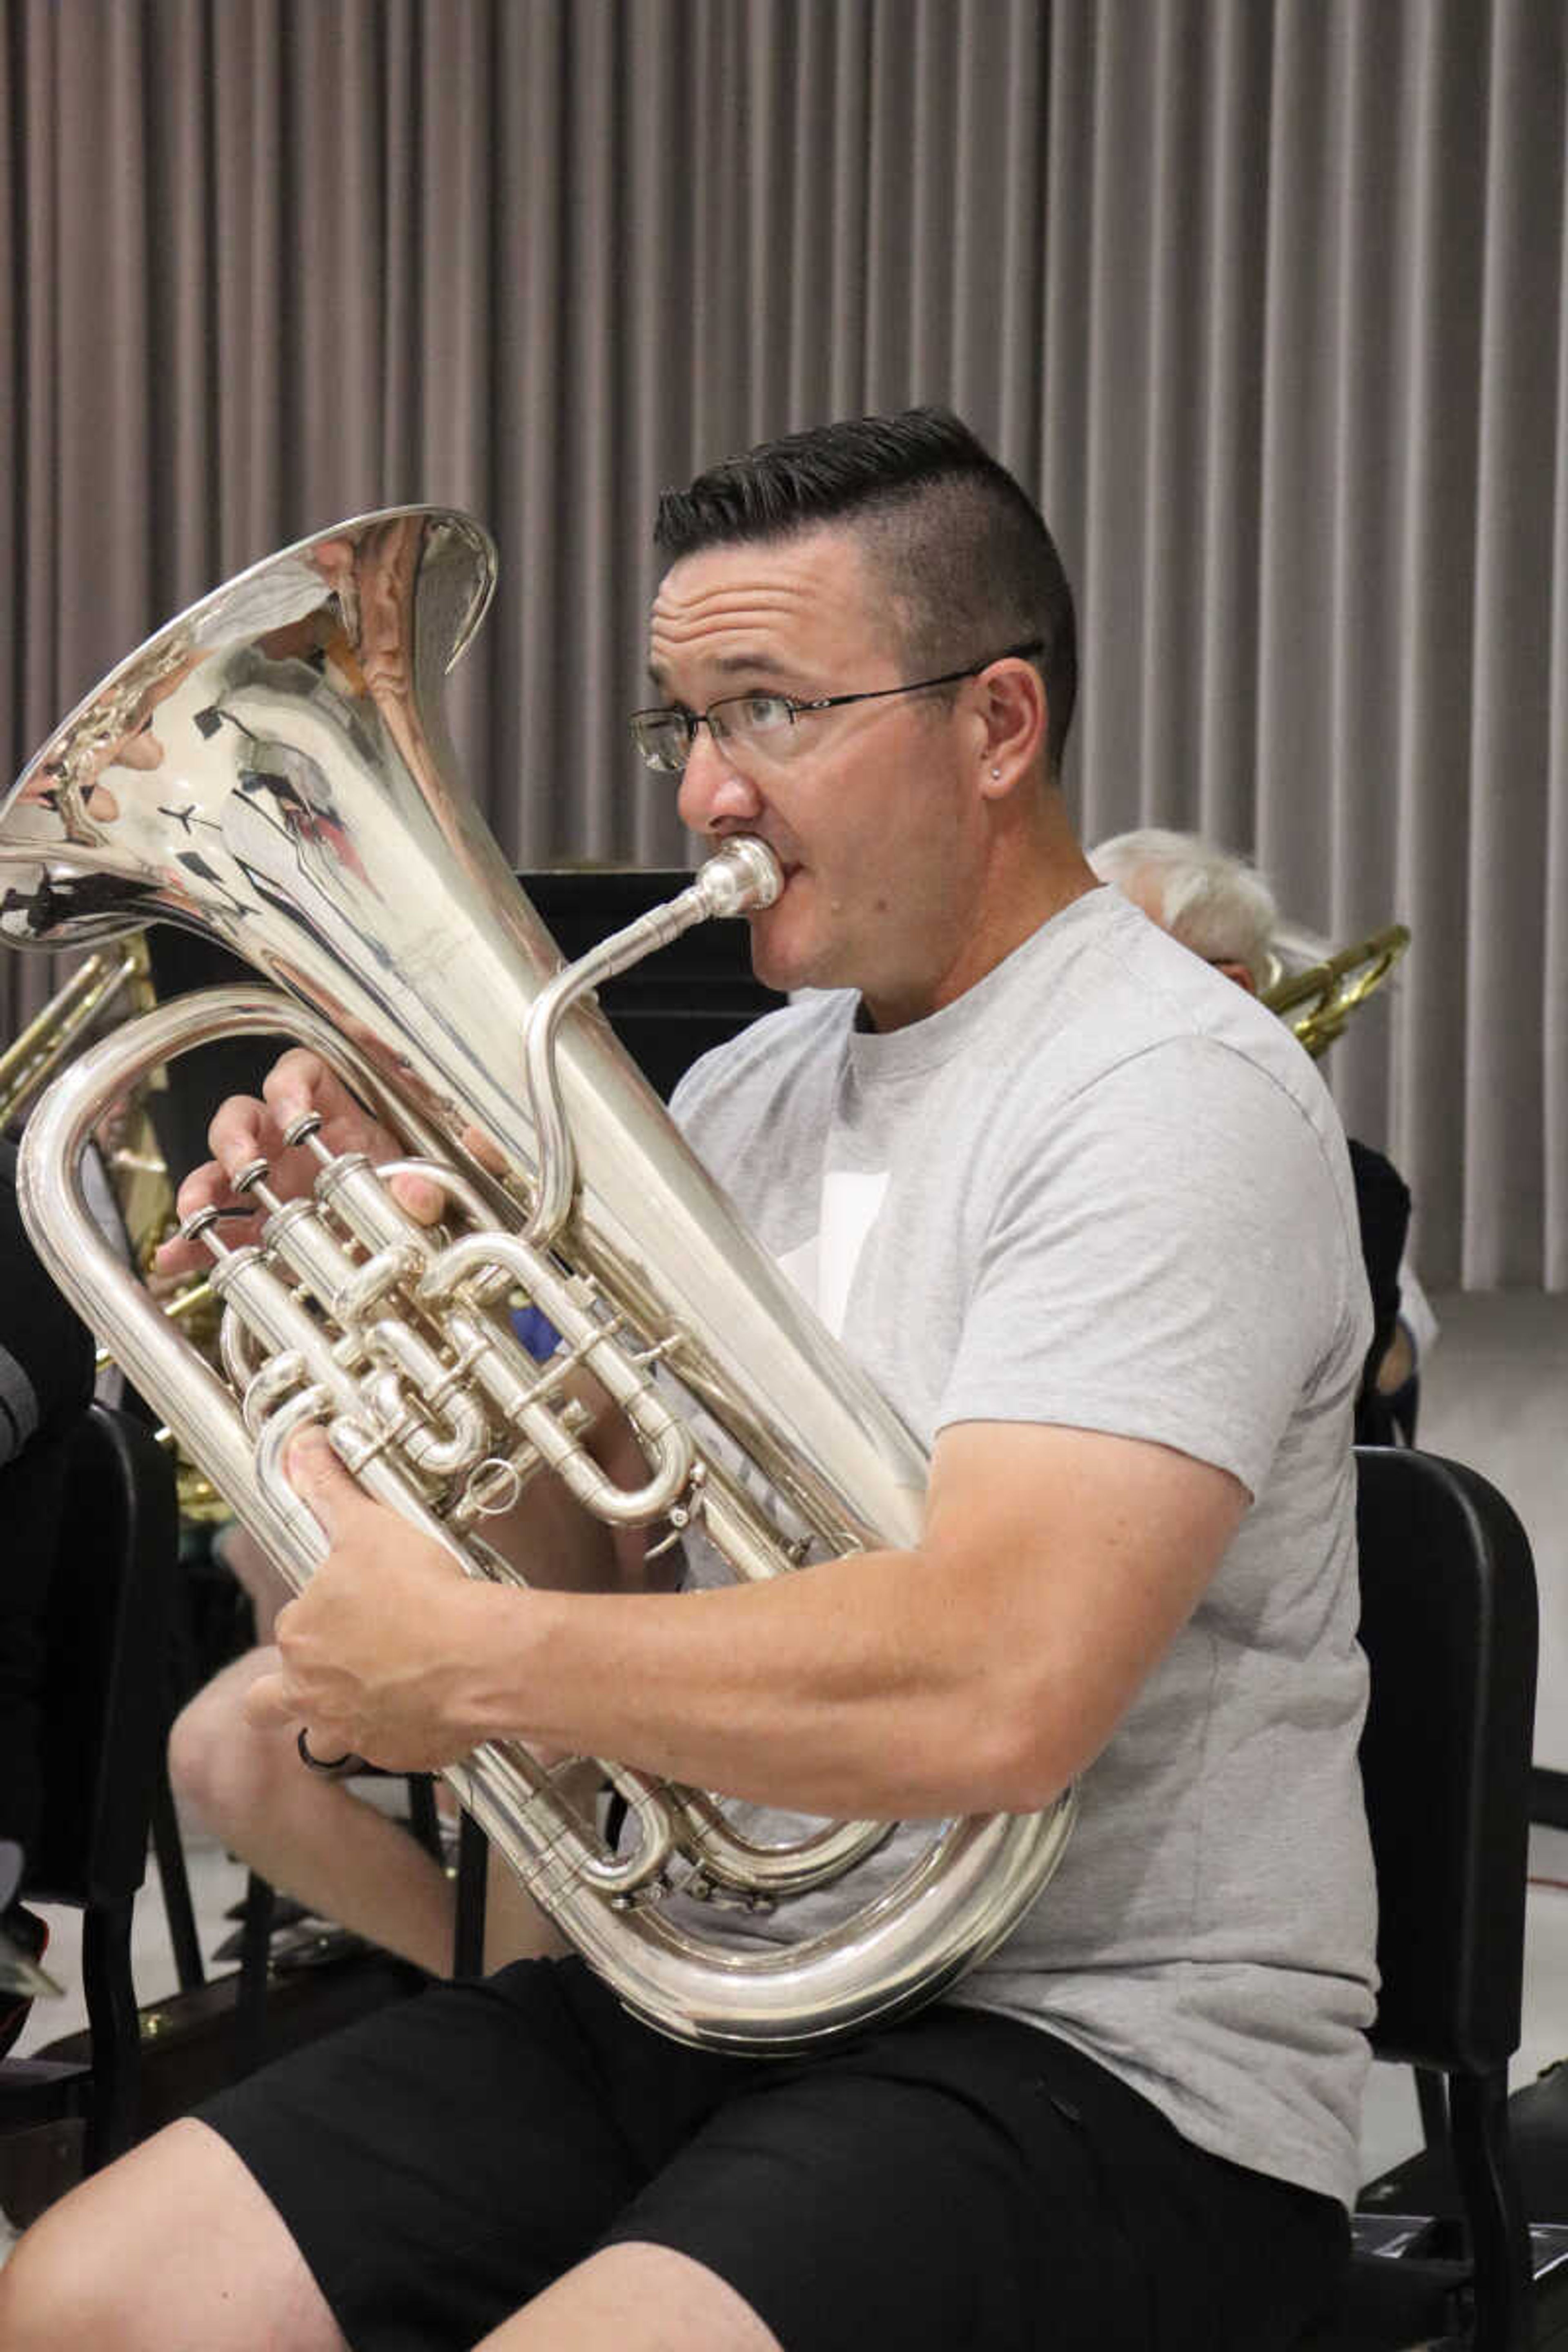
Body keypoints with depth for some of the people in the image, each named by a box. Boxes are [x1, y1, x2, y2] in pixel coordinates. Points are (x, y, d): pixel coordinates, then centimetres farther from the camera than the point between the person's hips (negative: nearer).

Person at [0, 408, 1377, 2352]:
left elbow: (993, 1694, -28)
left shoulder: (1172, 1094, -15)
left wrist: (465, 1665, -20)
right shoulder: (742, 1094, 12)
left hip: (1104, 2063, -7)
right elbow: (575, 1559, 13)